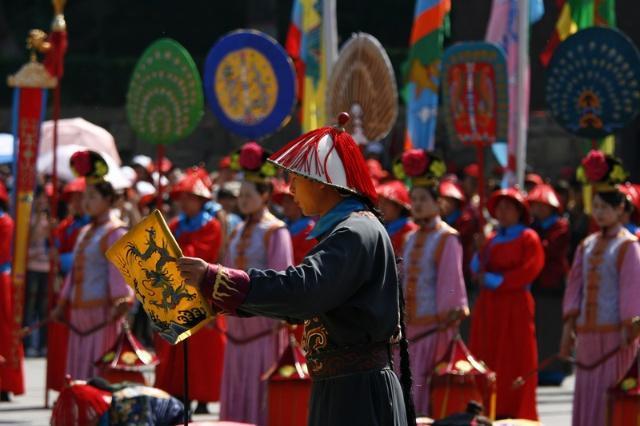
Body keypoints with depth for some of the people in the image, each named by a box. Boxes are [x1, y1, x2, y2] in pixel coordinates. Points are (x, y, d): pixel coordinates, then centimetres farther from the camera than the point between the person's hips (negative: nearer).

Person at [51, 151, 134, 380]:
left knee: (100, 372, -9)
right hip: (80, 310, 9)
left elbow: (118, 272, -16)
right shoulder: (86, 232, 19)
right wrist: (62, 304, 25)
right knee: (79, 371, 8)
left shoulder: (115, 232, -7)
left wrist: (120, 303, -26)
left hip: (102, 310, -9)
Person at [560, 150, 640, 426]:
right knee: (586, 400, 7)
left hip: (614, 334, -6)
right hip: (587, 335, 6)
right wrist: (569, 326, 7)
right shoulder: (588, 245, 14)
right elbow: (575, 286, 13)